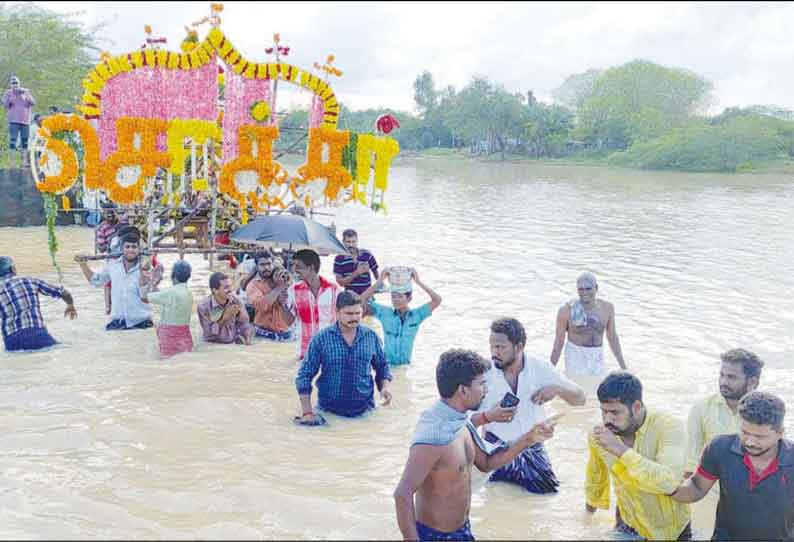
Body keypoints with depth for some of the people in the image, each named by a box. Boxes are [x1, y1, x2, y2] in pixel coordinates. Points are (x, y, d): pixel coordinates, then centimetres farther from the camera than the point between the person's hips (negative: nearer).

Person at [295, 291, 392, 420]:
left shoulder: (372, 337, 0)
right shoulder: (321, 339, -7)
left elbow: (382, 366, 13)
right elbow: (305, 375, -5)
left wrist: (385, 387, -6)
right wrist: (307, 412, -10)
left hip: (365, 411, 2)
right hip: (329, 412, -2)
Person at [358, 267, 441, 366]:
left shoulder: (417, 315, -5)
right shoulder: (385, 313, -5)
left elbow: (437, 300, -14)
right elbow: (363, 299, -10)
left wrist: (418, 282, -17)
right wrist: (379, 281, -17)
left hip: (404, 365, 1)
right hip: (385, 364, 0)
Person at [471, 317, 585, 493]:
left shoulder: (540, 368, -10)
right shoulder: (484, 372, -15)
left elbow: (580, 399, -6)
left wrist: (557, 388, -26)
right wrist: (488, 417, -37)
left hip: (533, 451, 2)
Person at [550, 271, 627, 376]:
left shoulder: (606, 307, -5)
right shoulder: (567, 310, -15)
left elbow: (612, 337, 5)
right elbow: (559, 340, -7)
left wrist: (624, 367, 6)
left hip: (597, 360, 4)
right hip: (575, 359, -4)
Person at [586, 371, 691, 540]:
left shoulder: (669, 426, -24)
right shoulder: (598, 434, -11)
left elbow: (669, 483, -37)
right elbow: (596, 474, 9)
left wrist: (620, 449, -38)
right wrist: (591, 507, 23)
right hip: (629, 527, 3)